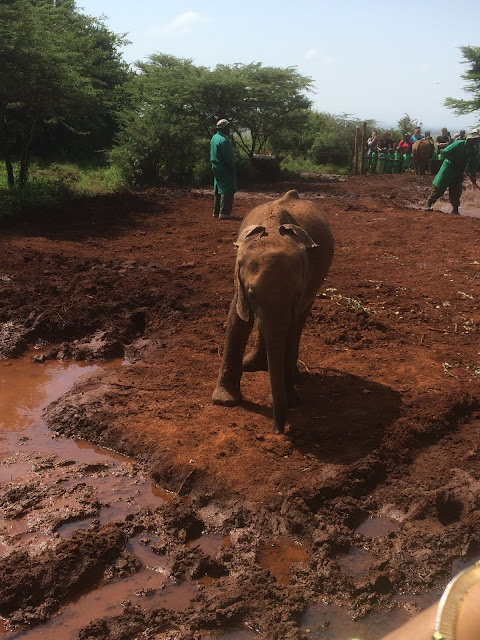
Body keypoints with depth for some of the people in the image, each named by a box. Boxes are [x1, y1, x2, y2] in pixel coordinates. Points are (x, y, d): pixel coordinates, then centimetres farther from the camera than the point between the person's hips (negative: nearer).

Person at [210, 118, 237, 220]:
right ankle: (224, 213, -5)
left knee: (218, 190, 16)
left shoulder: (214, 138, 10)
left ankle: (216, 212, 21)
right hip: (225, 169, -10)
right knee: (227, 191, -5)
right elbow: (228, 158, -19)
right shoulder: (223, 140, -20)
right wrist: (233, 168, -10)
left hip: (216, 168, 10)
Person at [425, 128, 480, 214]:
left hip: (459, 171, 5)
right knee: (439, 188, -6)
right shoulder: (459, 144, -16)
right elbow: (445, 152, -19)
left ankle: (455, 209, 13)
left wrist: (473, 174, -10)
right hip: (448, 168, -5)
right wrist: (455, 161, -20)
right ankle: (428, 204, 3)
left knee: (456, 191, 5)